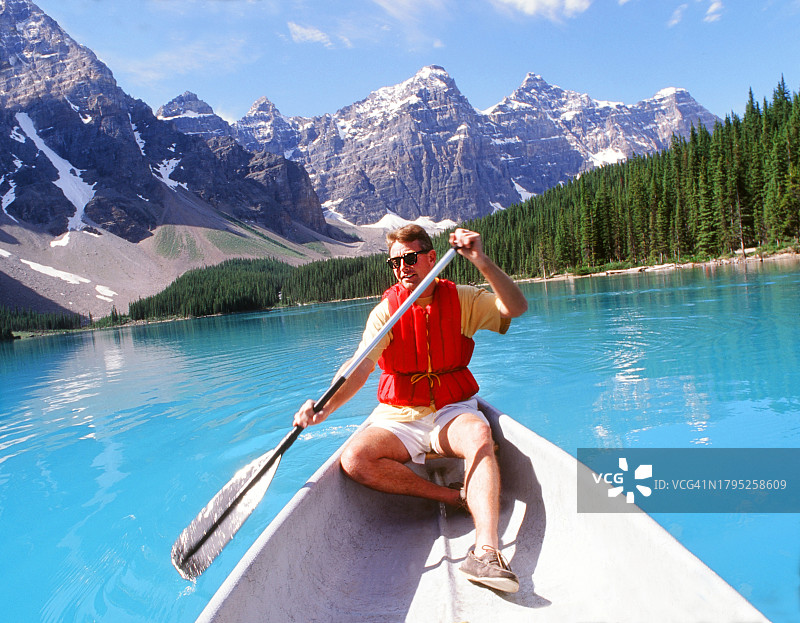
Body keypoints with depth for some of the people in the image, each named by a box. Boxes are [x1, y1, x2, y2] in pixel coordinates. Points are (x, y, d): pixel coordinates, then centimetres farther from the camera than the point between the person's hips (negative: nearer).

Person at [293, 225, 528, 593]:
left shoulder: (461, 299, 0)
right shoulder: (386, 310, -3)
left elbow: (517, 308, -15)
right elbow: (360, 368, -16)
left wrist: (481, 261, -27)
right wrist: (325, 408, -33)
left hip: (452, 410, -1)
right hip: (399, 419, 1)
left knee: (479, 436, -35)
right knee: (354, 459, -25)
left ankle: (486, 550, -42)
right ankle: (456, 498, -18)